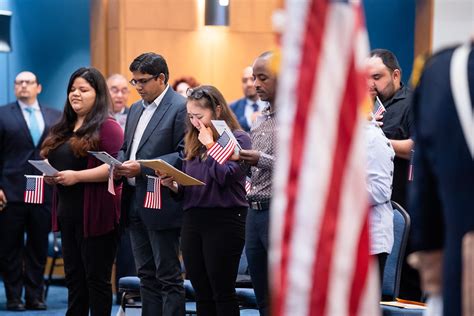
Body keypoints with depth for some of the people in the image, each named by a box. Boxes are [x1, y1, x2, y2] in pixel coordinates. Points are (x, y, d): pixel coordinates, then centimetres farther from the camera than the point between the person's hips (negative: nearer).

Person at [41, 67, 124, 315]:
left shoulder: (107, 127, -8)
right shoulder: (63, 129, 15)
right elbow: (54, 162, 24)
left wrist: (77, 176, -22)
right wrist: (50, 175, 2)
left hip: (95, 213, -8)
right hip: (68, 212, 8)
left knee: (96, 278, 0)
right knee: (74, 277, 11)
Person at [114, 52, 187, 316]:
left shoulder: (181, 108, -10)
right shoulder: (136, 109, 17)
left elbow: (184, 155, -16)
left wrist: (142, 168, -21)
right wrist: (120, 164, 0)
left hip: (162, 206, -8)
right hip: (136, 203, 8)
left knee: (168, 276, -4)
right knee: (146, 275, 12)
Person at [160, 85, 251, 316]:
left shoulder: (238, 139, -4)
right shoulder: (192, 142, 14)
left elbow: (225, 176, -18)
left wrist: (210, 145, -10)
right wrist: (173, 185, -2)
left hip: (223, 221, -6)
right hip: (192, 220, 6)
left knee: (222, 294, -2)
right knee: (202, 295, 8)